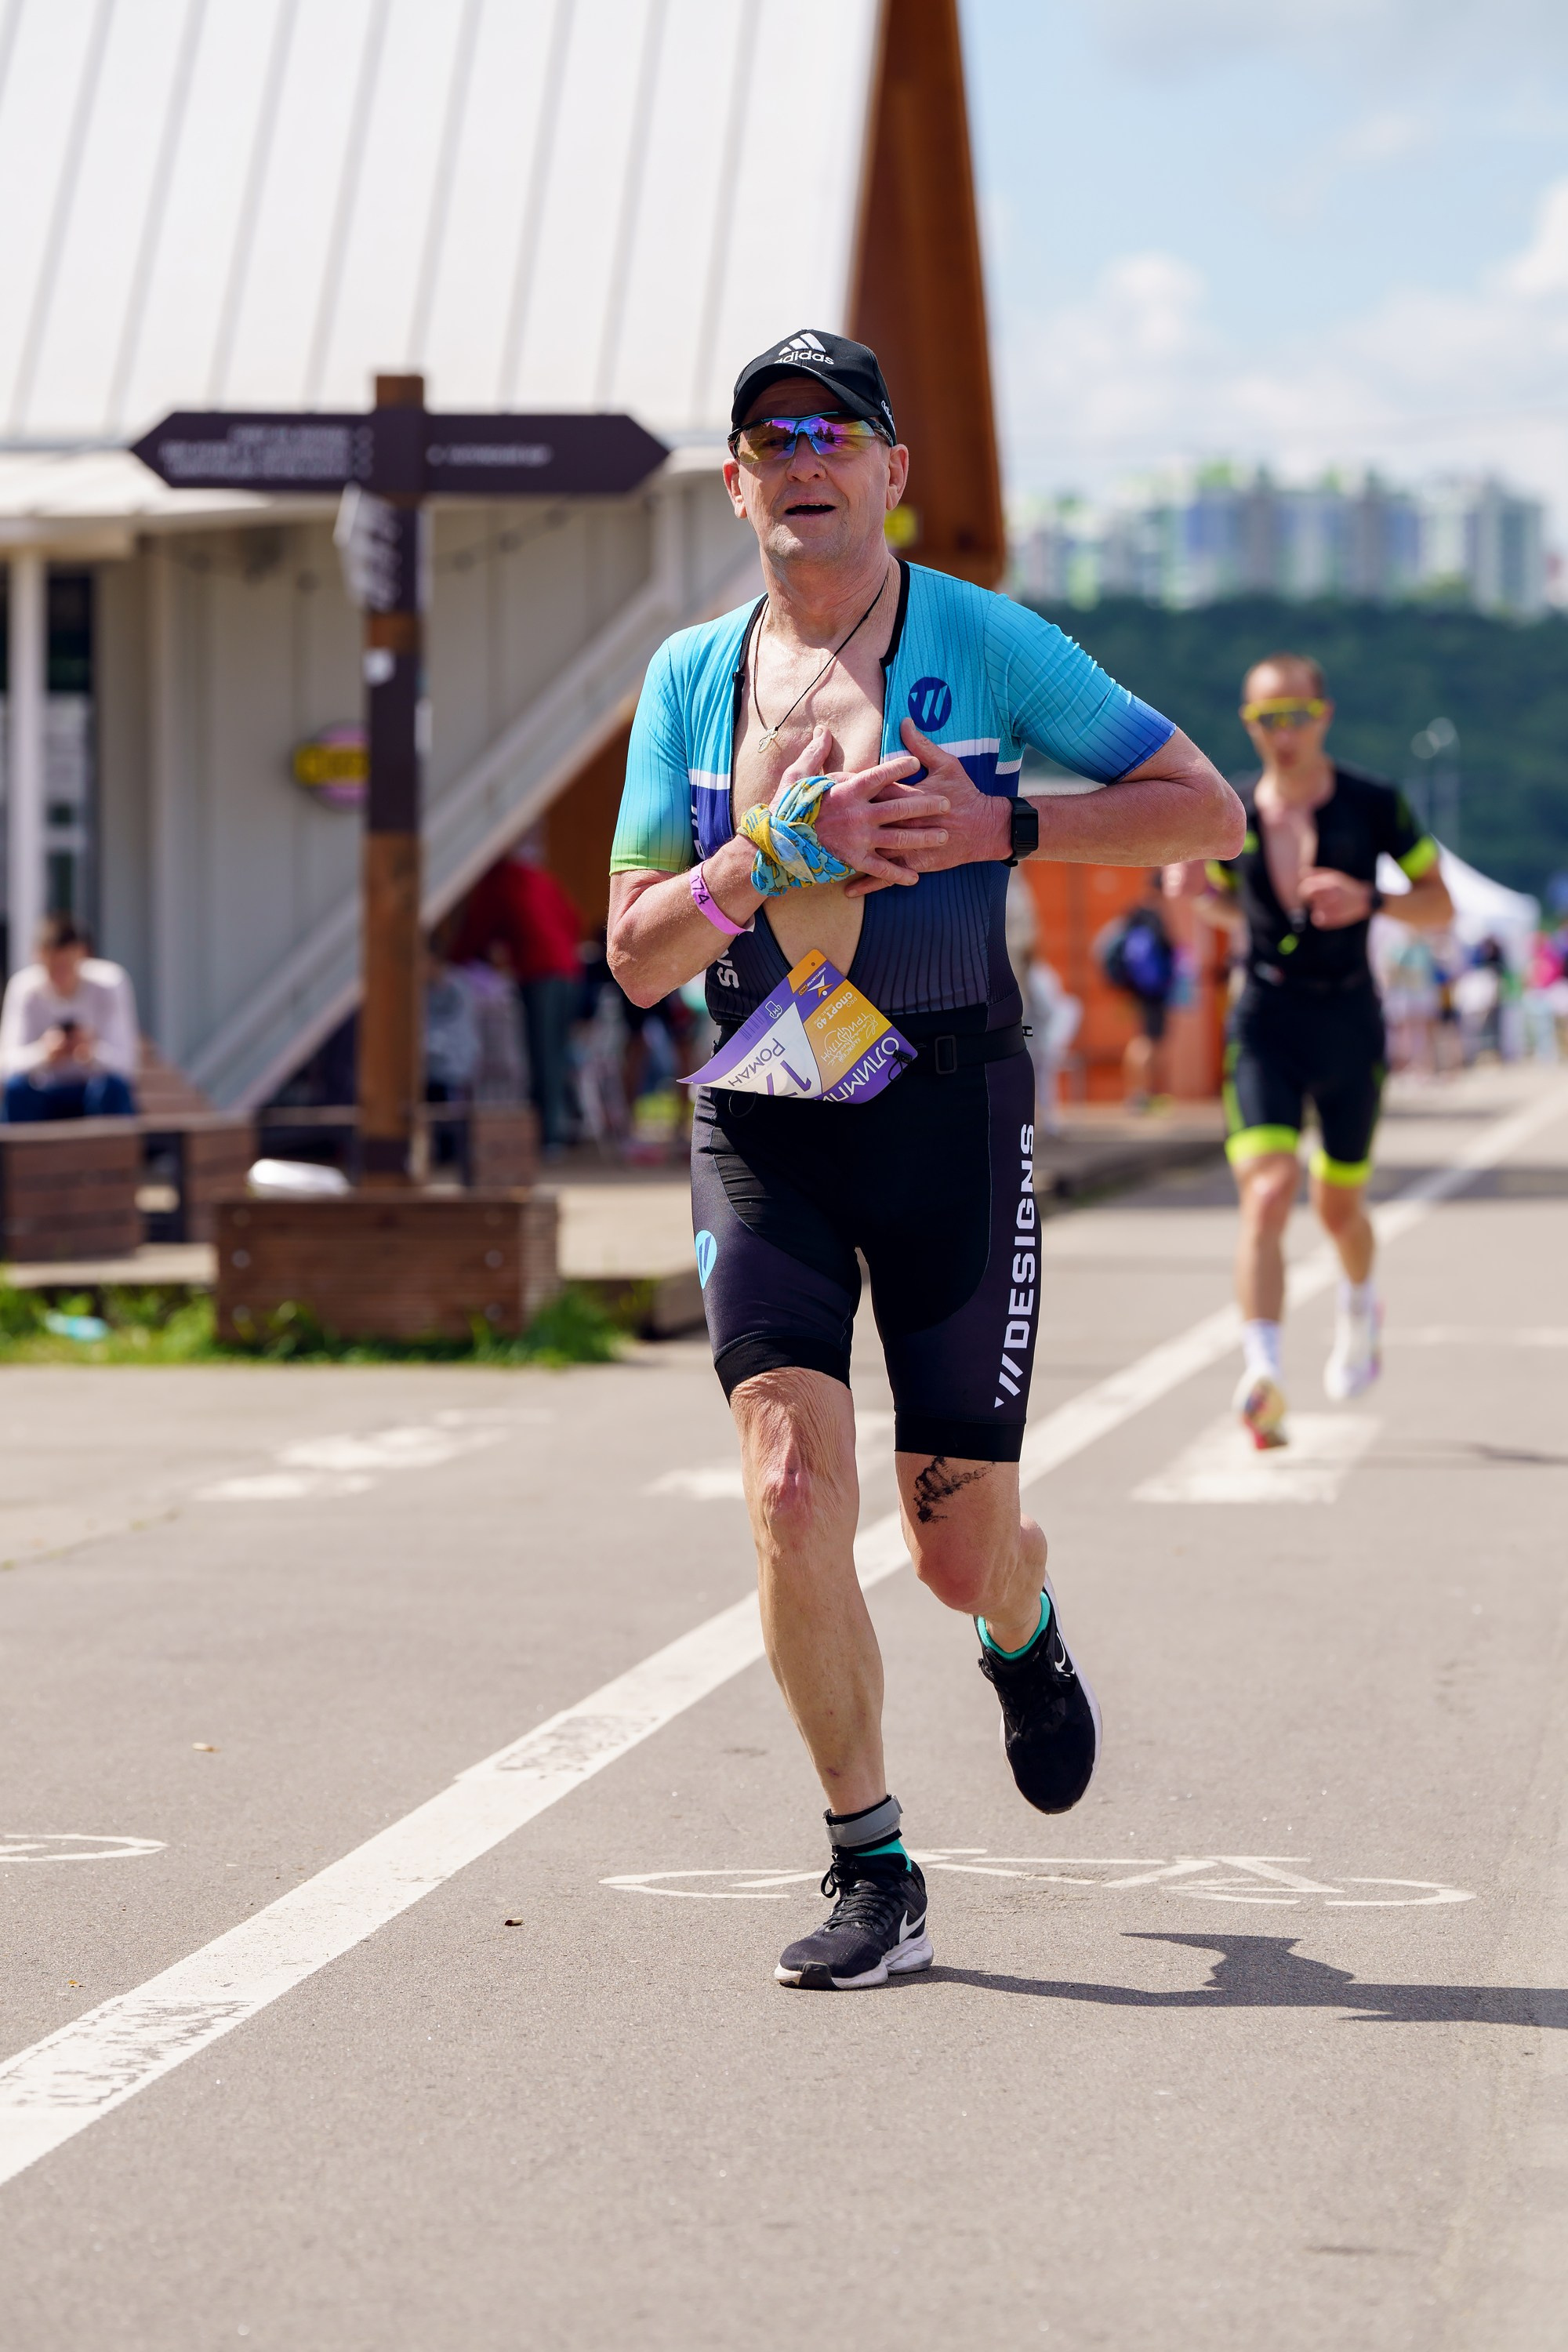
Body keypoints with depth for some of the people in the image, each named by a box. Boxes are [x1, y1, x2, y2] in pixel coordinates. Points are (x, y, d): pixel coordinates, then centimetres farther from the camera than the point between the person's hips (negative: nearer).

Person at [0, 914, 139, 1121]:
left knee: (110, 1085, -33)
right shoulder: (24, 986, -13)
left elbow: (125, 1060, -21)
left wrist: (94, 1052, -44)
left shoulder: (110, 983, -15)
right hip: (46, 1098, 1)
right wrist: (43, 1054, -42)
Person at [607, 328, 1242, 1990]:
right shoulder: (689, 680, 7)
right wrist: (777, 852, -14)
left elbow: (1208, 808, 0)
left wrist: (1000, 826, -13)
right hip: (759, 1118, 2)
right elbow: (636, 955, 4)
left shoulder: (980, 644, -1)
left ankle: (1024, 1634, 42)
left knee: (956, 1549, 2)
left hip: (951, 1104, -2)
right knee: (791, 1485, -17)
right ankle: (872, 1879, -4)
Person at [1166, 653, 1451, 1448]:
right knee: (1267, 1192, -20)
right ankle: (1261, 1372, -29)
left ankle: (1360, 1304, 50)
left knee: (1338, 1207, 15)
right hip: (1265, 1020, 0)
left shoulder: (1374, 806, -6)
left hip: (1349, 1023, 0)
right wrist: (1197, 891, -4)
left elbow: (1440, 907, -1)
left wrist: (1368, 900, -20)